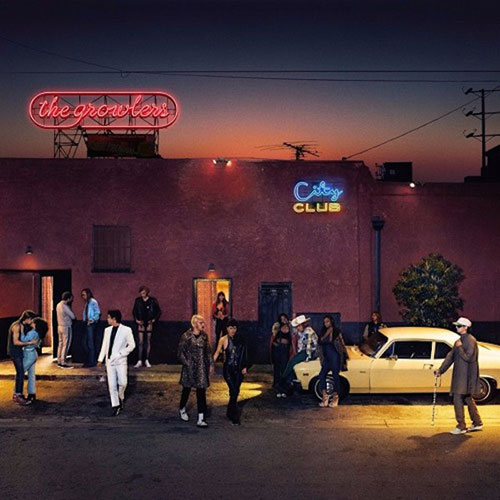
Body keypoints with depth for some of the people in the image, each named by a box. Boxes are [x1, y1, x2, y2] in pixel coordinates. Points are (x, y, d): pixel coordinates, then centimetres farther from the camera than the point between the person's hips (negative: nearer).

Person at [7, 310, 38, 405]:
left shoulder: (23, 326, 10)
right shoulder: (17, 326, -19)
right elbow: (16, 342, -24)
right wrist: (30, 343, -22)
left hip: (19, 352, 10)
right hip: (15, 352, -10)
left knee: (20, 373, 14)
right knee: (21, 373, -10)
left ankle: (16, 394, 22)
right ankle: (19, 396, -8)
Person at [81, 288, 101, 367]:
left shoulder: (93, 302, -9)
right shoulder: (86, 303, 16)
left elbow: (98, 313, -13)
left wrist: (92, 320, -17)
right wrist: (85, 320, 5)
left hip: (91, 324, -9)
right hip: (87, 324, 9)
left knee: (91, 343, -6)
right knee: (87, 343, 11)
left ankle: (92, 362, -1)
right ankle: (89, 360, 19)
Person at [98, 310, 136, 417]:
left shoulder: (126, 330, -6)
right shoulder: (107, 330, 8)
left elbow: (132, 345, -4)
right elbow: (104, 345, 13)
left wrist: (120, 354, -11)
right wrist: (101, 359, 8)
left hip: (120, 361, -3)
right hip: (109, 361, 3)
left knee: (122, 383, -6)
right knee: (112, 385, 1)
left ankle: (121, 398, 24)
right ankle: (115, 406, 11)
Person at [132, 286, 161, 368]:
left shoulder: (152, 300, -2)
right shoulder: (138, 300, 4)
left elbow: (159, 311, 4)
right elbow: (134, 311, 16)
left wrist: (154, 319, -3)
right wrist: (136, 319, 3)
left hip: (149, 322, -1)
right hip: (141, 323, 1)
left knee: (148, 341, 3)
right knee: (140, 342, -3)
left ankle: (147, 360, 9)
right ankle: (139, 361, -2)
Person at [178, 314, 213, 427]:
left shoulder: (204, 336, 4)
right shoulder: (186, 336, -10)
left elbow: (208, 351, 12)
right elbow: (180, 353, -8)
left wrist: (211, 364, 8)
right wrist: (187, 364, -13)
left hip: (201, 368, 3)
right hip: (189, 367, -3)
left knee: (201, 392, -2)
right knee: (187, 389, 14)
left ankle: (201, 419, 1)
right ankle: (182, 409, 42)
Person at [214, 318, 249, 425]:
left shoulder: (240, 339, 4)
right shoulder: (223, 339, -3)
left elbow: (243, 354, 6)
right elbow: (217, 352, 2)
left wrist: (245, 367, 1)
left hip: (238, 369, 3)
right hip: (228, 368, -3)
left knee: (235, 392, 8)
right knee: (234, 391, -12)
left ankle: (230, 412, 29)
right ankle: (235, 417, -3)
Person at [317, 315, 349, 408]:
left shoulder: (337, 331, 0)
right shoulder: (324, 332, 15)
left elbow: (341, 344, -2)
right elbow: (320, 342, 6)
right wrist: (326, 334, -5)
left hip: (335, 357, -5)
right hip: (326, 358, 5)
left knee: (335, 375, -1)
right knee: (322, 375, -7)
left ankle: (335, 398, 6)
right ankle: (325, 397, -3)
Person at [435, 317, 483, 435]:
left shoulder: (470, 341, -15)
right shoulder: (459, 341, 13)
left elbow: (468, 357, -21)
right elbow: (450, 356, 15)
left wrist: (459, 348, -14)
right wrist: (440, 370, 13)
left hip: (466, 376, -9)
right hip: (459, 375, 9)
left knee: (458, 399, -7)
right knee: (468, 398, 16)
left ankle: (461, 427, 0)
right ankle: (477, 423, 27)